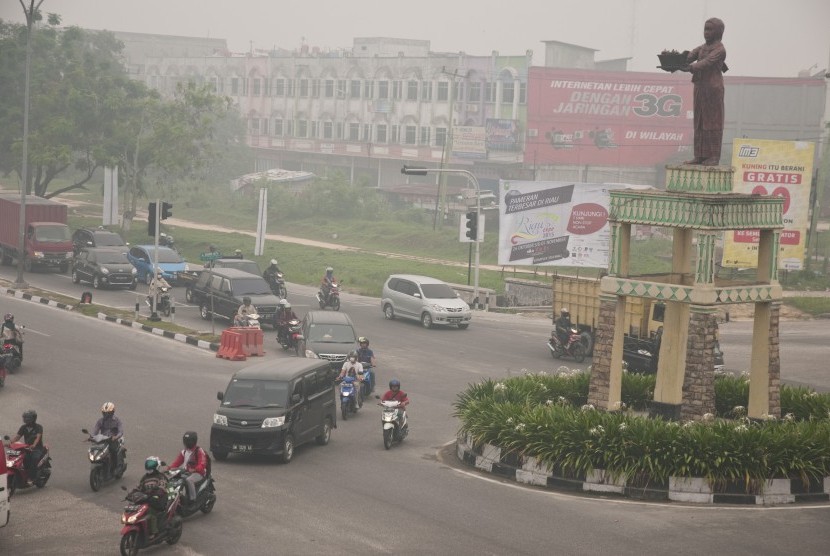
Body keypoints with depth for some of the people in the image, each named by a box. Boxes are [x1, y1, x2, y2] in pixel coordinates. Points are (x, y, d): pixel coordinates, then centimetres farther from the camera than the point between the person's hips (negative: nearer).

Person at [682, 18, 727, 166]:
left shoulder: (720, 50, -7)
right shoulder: (703, 47, 17)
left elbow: (707, 62, -23)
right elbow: (689, 57, 3)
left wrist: (691, 68, -39)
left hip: (713, 88, -8)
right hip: (700, 88, 8)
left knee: (712, 122, -6)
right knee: (699, 122, 6)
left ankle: (714, 157, -5)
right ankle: (700, 155, 7)